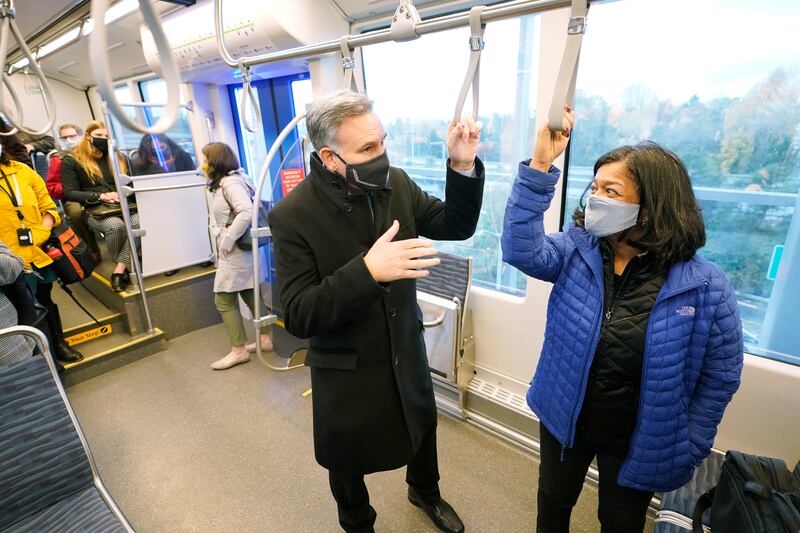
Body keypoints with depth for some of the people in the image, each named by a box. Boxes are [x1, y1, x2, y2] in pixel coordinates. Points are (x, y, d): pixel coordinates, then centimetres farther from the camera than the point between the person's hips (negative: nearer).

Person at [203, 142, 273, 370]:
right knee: (250, 295, 14)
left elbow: (247, 212, -31)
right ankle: (265, 339, 24)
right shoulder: (224, 183, 15)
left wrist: (227, 241, -24)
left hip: (235, 253, -10)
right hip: (237, 252, 10)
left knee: (224, 300, -1)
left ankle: (239, 350, 9)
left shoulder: (230, 183, -16)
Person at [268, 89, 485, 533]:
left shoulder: (396, 183, -9)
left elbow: (457, 226, -2)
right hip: (345, 371, -4)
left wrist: (463, 167, -19)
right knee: (347, 462, 23)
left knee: (422, 431, 29)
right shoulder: (292, 216, -23)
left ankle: (425, 492, 63)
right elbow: (298, 317, -26)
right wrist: (367, 271, -40)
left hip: (406, 353, 5)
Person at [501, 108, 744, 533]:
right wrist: (539, 166, -38)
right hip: (564, 419, 2)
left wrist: (689, 448, -7)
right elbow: (522, 250, -31)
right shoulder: (579, 249, -13)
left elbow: (720, 377, -10)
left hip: (639, 443, -1)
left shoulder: (705, 287, -19)